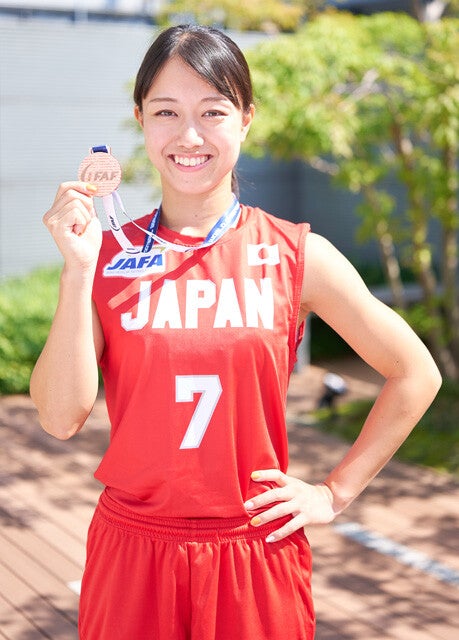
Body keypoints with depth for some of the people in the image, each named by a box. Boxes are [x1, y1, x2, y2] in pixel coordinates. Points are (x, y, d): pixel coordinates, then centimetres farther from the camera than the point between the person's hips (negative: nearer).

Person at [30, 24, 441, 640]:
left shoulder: (296, 255, -4)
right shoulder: (108, 255, -1)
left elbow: (416, 375, 3)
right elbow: (61, 416, -9)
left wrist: (336, 492, 2)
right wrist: (79, 269, -14)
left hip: (257, 558, 0)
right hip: (133, 550, 1)